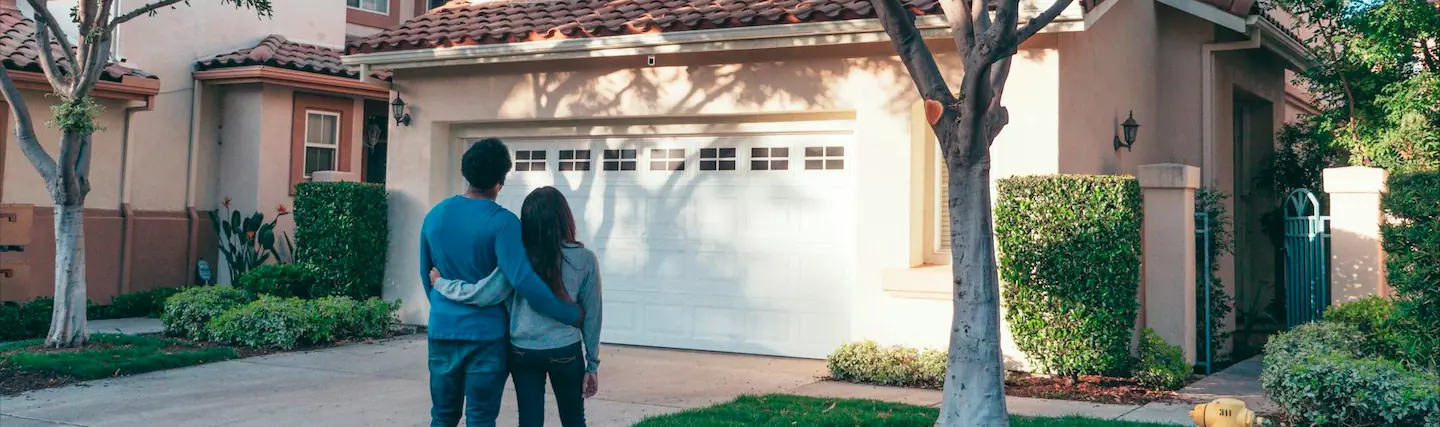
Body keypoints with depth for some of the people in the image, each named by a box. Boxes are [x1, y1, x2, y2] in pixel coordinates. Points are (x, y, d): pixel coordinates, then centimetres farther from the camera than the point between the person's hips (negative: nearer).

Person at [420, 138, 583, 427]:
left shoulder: (435, 215, 5)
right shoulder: (502, 222, -14)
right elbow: (523, 281, -23)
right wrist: (572, 315, -16)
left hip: (441, 331, 5)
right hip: (486, 334, -5)